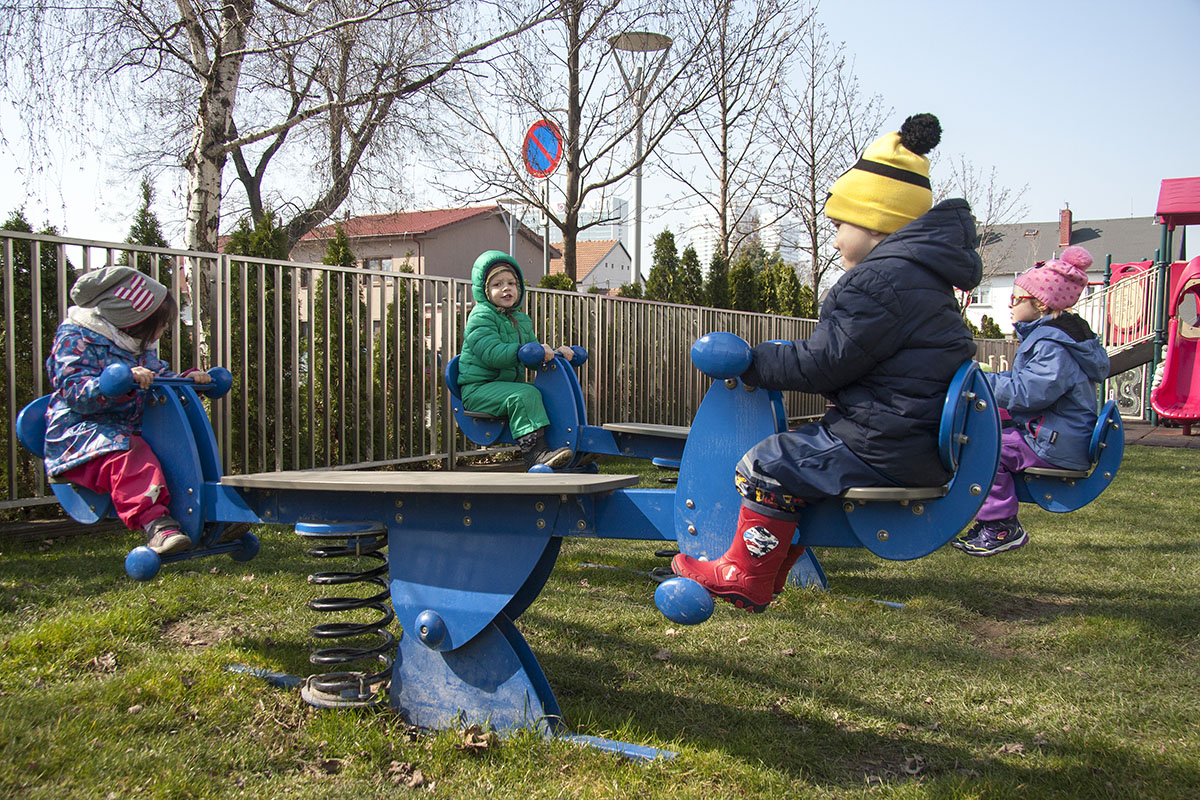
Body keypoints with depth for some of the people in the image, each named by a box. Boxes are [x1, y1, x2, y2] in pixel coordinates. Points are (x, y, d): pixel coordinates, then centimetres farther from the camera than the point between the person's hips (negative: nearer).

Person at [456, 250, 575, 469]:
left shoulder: (522, 320, 18)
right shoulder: (481, 316, -10)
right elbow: (493, 353, -26)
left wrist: (555, 352, -1)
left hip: (509, 384, 8)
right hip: (479, 388, -8)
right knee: (525, 395, -32)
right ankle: (535, 452, -40)